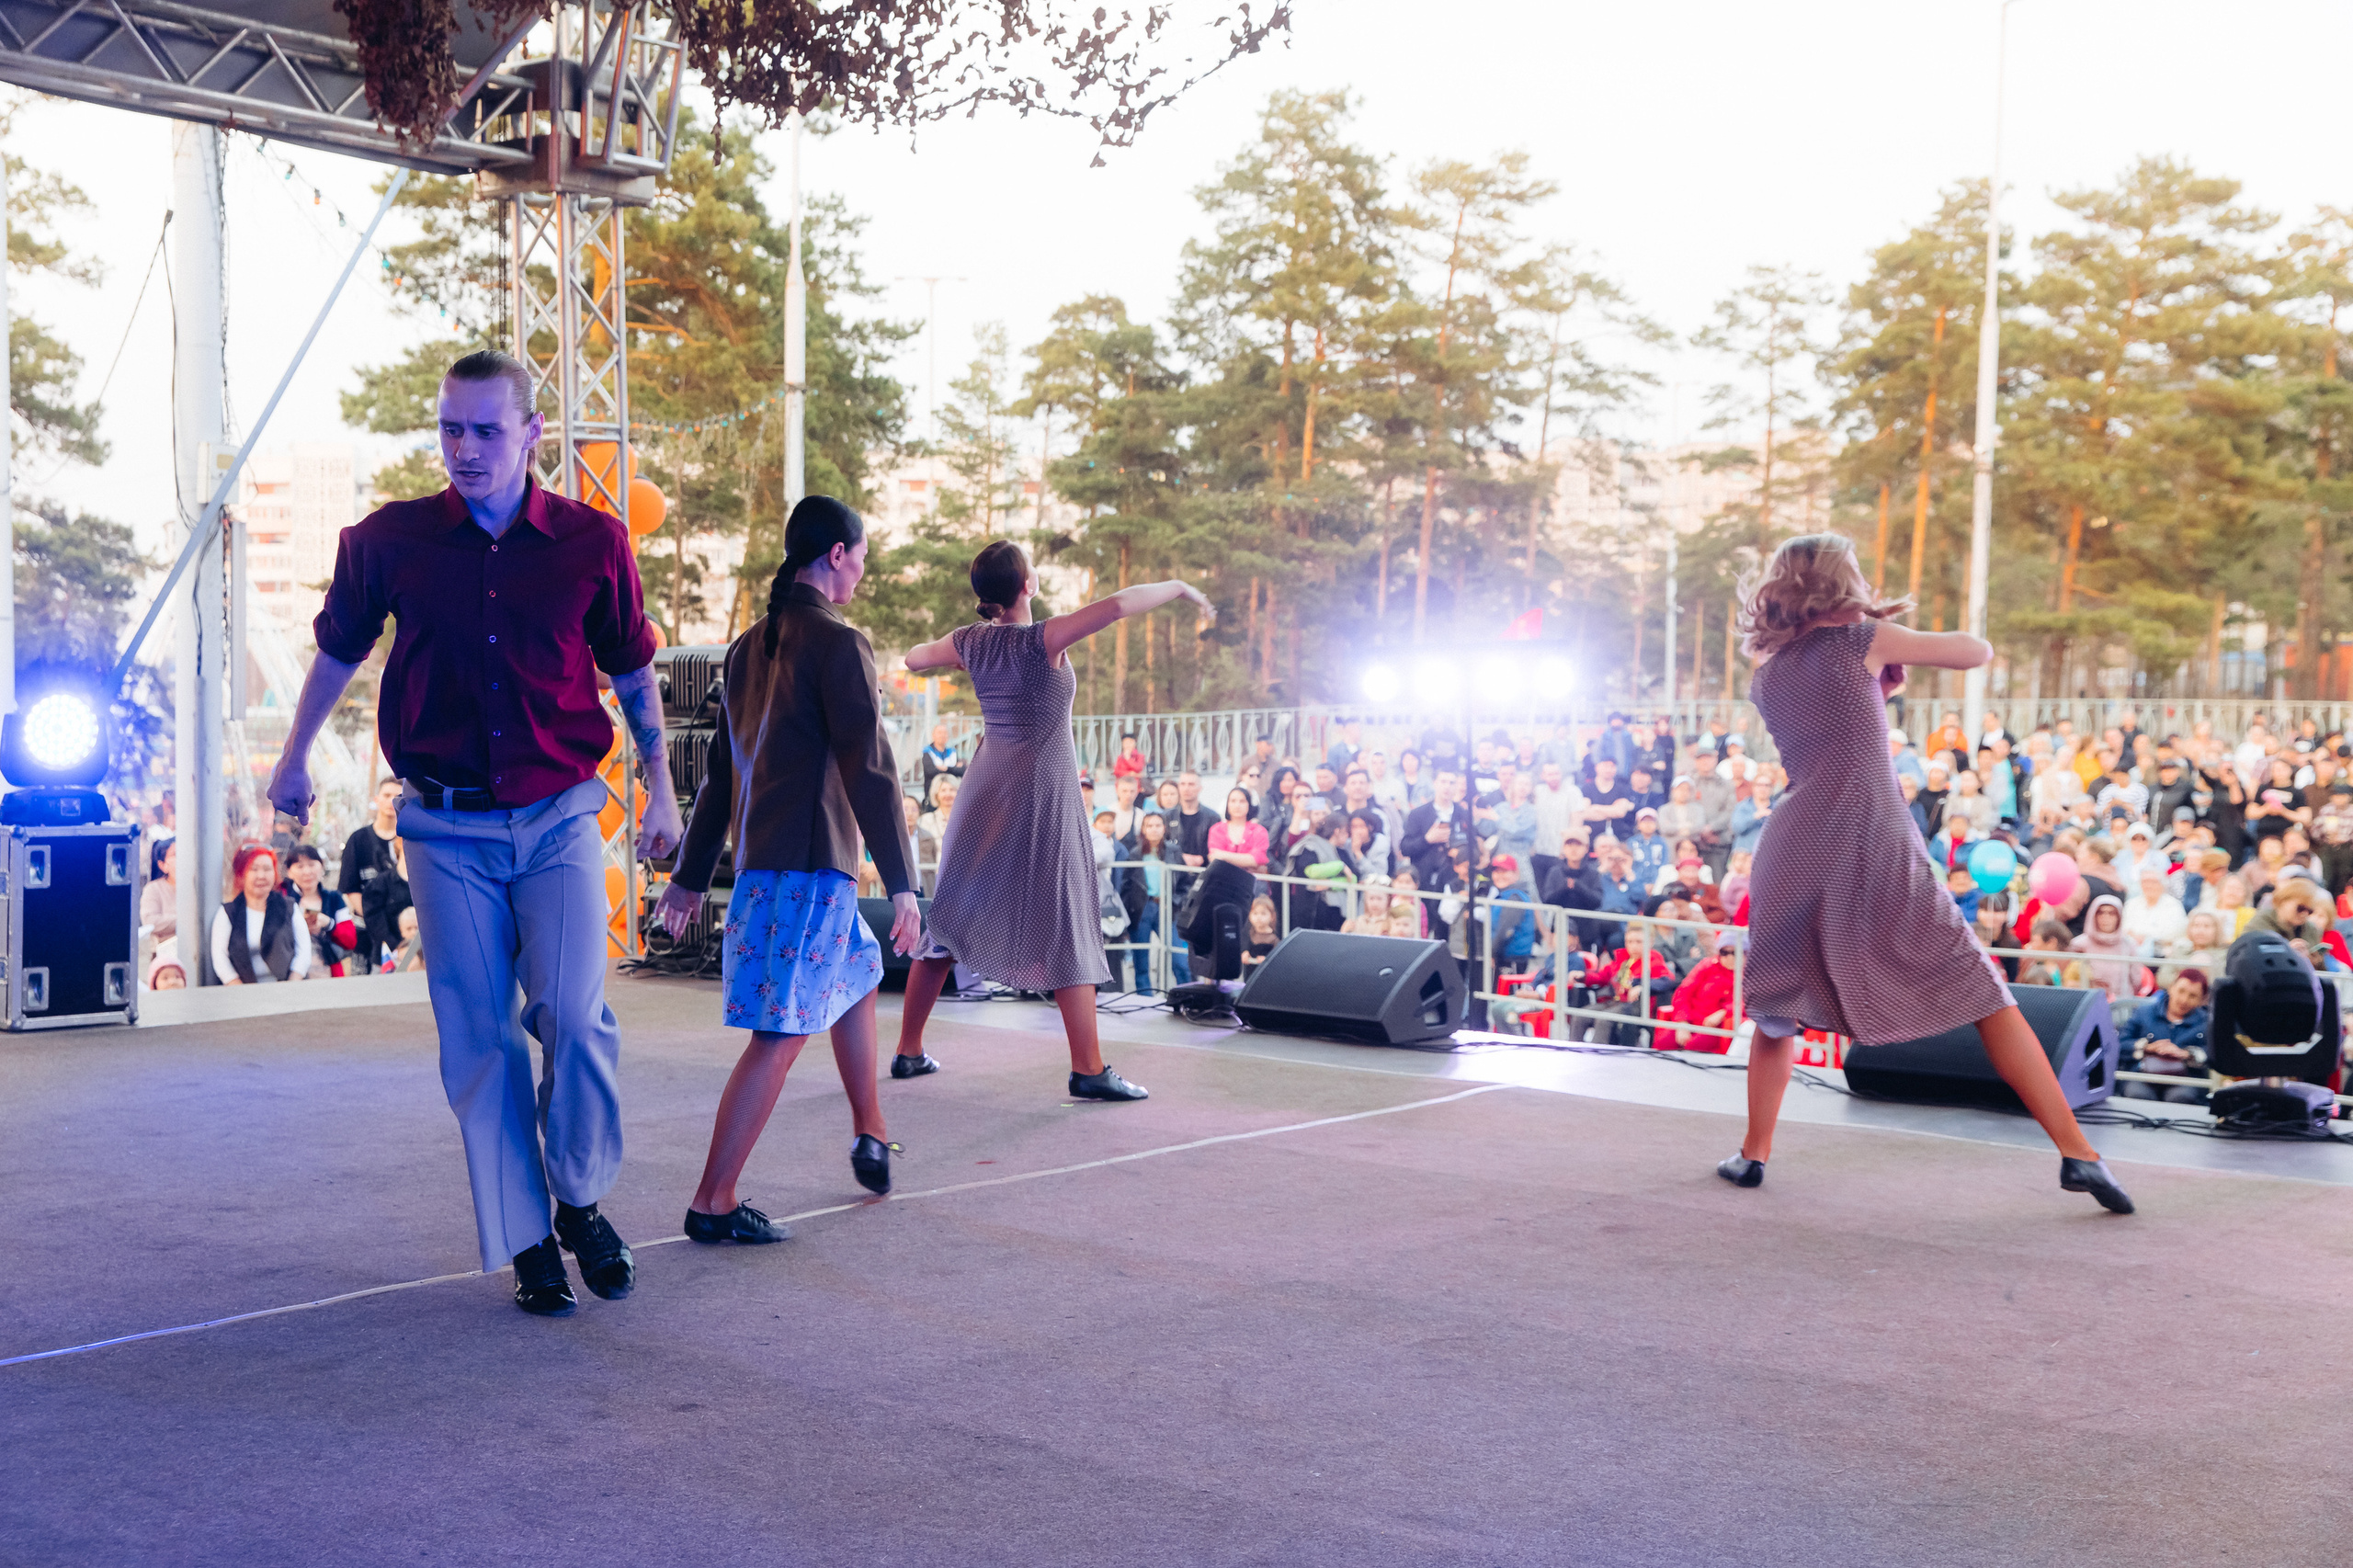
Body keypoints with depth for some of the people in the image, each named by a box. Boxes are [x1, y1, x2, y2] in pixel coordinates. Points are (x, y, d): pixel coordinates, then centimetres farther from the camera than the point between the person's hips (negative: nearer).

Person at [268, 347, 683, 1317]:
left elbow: (634, 673, 12)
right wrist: (294, 761, 27)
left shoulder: (592, 543, -1)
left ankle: (582, 1202, 10)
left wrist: (661, 792, 13)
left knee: (574, 1015, -15)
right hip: (446, 828, 1)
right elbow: (338, 651, 18)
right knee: (480, 1040, 2)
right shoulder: (388, 540, 0)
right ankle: (528, 1245, 13)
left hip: (559, 818, -1)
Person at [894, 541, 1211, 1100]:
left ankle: (908, 1048, 20)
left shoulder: (970, 641, 1)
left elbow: (912, 658, 20)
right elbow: (1118, 604, -26)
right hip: (1040, 792, -6)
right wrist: (1180, 587, -13)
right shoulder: (1041, 640, -16)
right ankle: (1088, 1069, -4)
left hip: (987, 787, 6)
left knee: (949, 919, 13)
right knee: (1066, 927, -3)